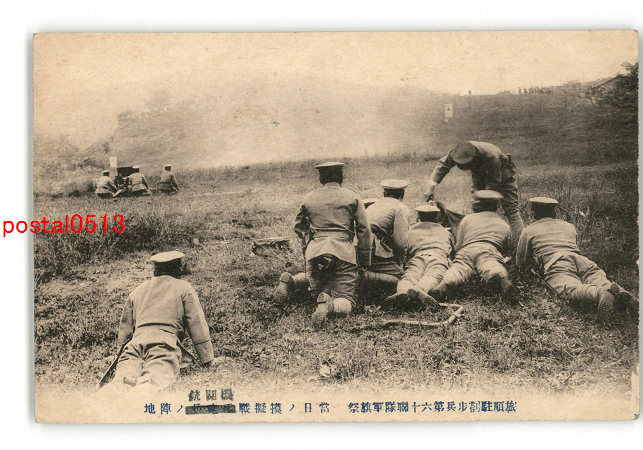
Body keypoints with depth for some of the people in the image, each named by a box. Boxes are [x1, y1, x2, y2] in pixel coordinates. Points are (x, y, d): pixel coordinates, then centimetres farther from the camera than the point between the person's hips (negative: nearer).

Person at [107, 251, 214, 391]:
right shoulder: (184, 288, 19)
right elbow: (197, 325, 13)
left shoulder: (137, 291, 32)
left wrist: (122, 349, 46)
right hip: (165, 341, -4)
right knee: (153, 381, -28)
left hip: (136, 340, 4)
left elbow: (125, 327, 34)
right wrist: (208, 360, 14)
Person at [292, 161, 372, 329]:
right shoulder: (352, 197, 10)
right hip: (344, 252, -1)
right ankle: (331, 306, -34)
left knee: (319, 290, 20)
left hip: (315, 252, 2)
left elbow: (298, 227, 26)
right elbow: (364, 230, 5)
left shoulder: (309, 198, 16)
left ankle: (323, 300, -16)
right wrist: (365, 261, 11)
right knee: (345, 300, 1)